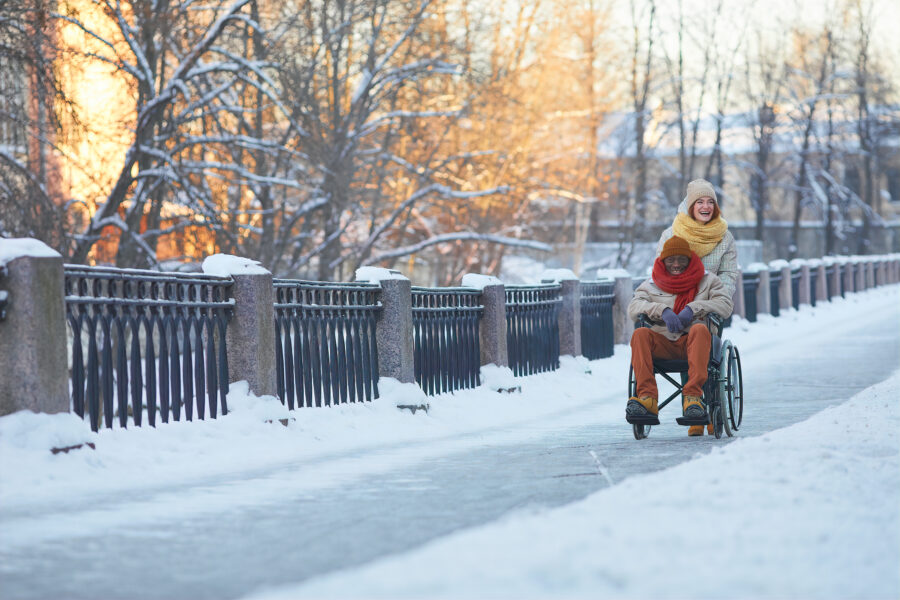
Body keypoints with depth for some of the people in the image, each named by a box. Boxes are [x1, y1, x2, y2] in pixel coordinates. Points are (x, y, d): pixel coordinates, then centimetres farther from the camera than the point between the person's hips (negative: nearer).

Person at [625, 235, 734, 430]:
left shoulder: (706, 280, 19)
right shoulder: (652, 284, 22)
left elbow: (726, 304, 3)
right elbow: (633, 308, 7)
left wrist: (693, 309, -10)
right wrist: (663, 310, -10)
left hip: (692, 341, -2)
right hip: (663, 342, 2)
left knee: (700, 329, -36)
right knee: (640, 334, -30)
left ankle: (693, 396, -48)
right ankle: (647, 398, -43)